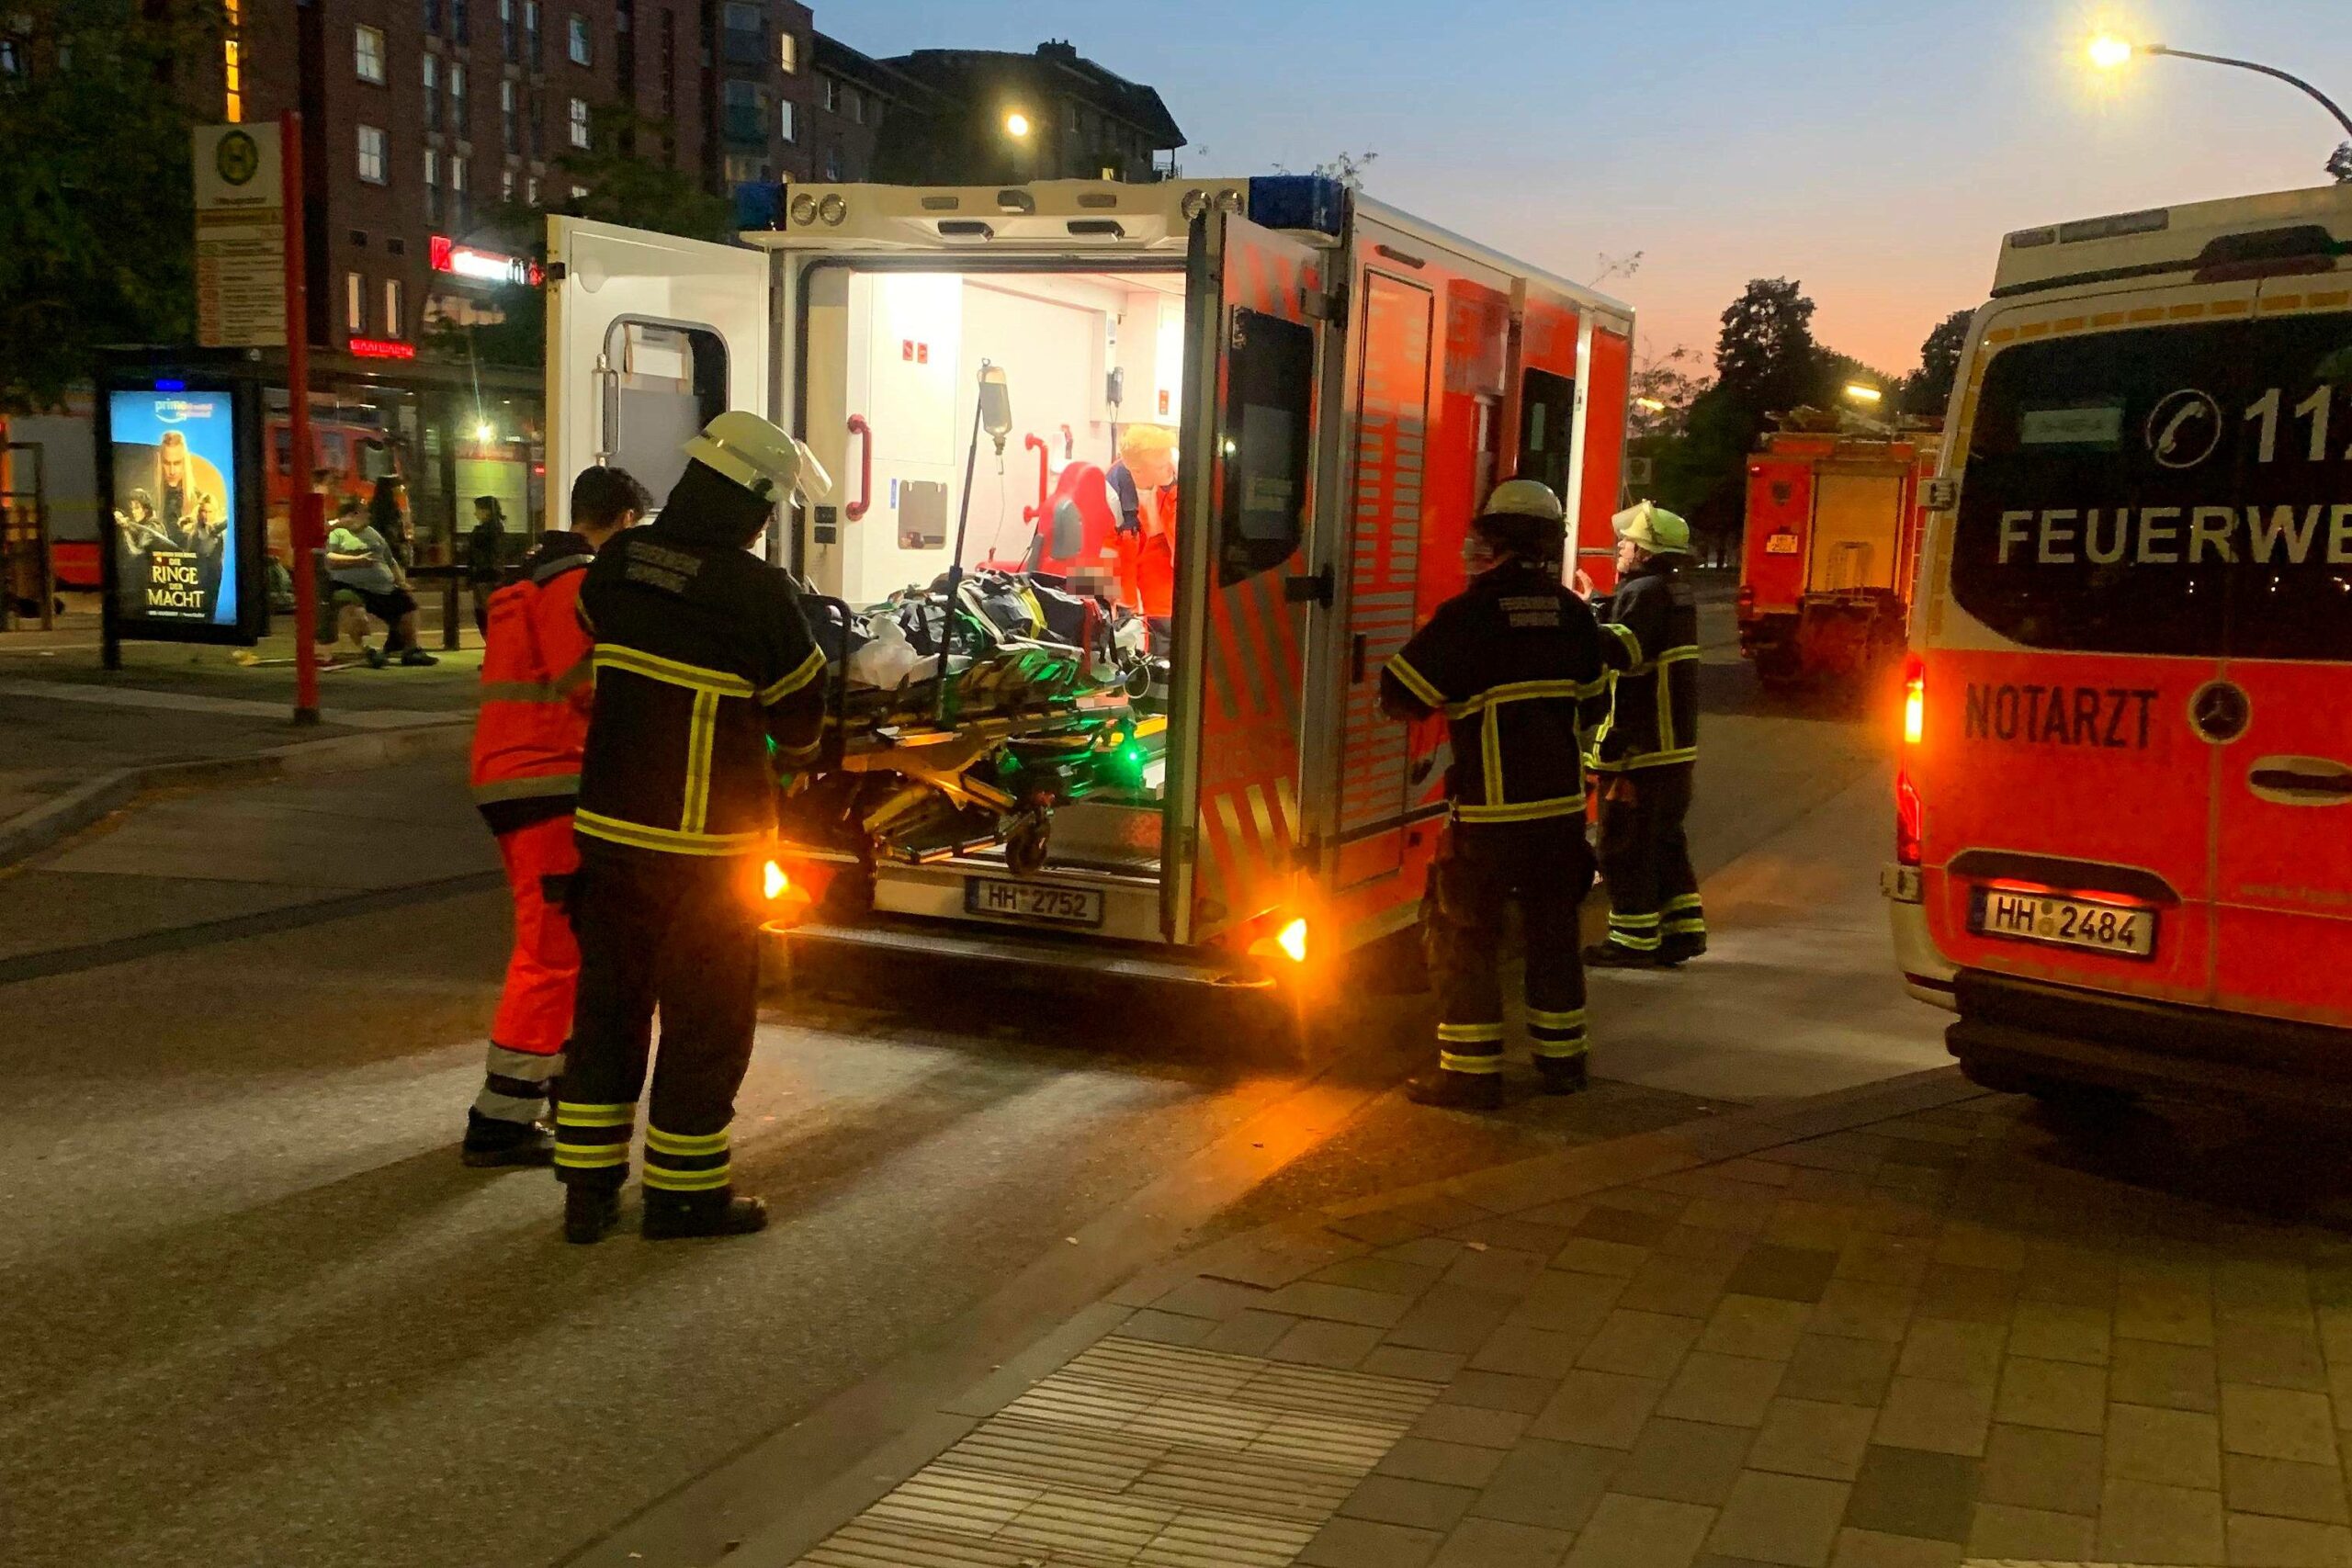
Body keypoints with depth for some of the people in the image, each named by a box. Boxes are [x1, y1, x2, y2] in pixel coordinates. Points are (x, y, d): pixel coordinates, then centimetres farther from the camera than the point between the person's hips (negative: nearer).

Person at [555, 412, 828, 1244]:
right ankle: (683, 1191, 17)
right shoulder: (760, 592, -16)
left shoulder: (617, 562, -1)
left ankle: (589, 1185, 22)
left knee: (607, 1003, 15)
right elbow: (798, 709, -3)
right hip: (707, 841, -5)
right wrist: (797, 752, 20)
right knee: (706, 1018, 8)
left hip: (610, 825, 6)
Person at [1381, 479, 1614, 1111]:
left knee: (1461, 936, 4)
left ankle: (1471, 1070, 3)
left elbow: (1400, 695, -11)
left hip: (1491, 809, -6)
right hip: (1562, 803, 6)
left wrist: (1449, 695, 10)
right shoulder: (1571, 612, 4)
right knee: (1554, 931, 18)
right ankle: (1561, 1057, 26)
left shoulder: (1469, 614, -13)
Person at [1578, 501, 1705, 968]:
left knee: (1625, 845, -2)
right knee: (1664, 840, 17)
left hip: (1640, 747, -10)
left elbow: (1618, 651, -31)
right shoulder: (1676, 592, 14)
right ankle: (1681, 928, 19)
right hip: (1674, 744, 10)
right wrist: (1597, 606, 24)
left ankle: (1632, 940, 2)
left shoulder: (1645, 592, -16)